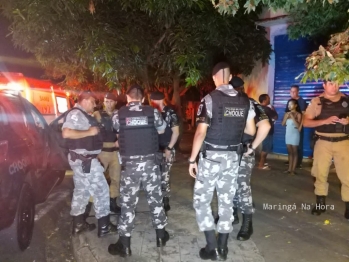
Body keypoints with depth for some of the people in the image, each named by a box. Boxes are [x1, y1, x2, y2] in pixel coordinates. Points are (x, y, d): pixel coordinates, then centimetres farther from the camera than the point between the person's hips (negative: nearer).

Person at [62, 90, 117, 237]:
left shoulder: (83, 115, 16)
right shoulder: (76, 114, -15)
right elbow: (66, 133, -28)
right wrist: (89, 132, -22)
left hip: (84, 158, 11)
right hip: (84, 159, -11)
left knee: (81, 191, 16)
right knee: (101, 189, -2)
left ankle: (78, 224, 28)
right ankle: (104, 226, 9)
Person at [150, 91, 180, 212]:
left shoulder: (170, 113, -7)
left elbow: (176, 132, -8)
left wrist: (169, 148, -12)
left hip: (166, 150, -5)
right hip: (155, 149, 6)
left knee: (164, 177, -5)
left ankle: (165, 203, 9)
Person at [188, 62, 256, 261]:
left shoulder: (210, 99, -11)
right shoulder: (245, 101, 4)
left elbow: (201, 133, -15)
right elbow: (251, 130, 9)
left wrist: (192, 159, -8)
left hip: (211, 156, -5)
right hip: (233, 156, 5)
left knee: (201, 200, 9)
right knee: (226, 201, 14)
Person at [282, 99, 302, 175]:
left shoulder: (298, 114, -6)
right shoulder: (287, 113, 7)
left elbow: (298, 125, -15)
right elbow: (283, 124, 4)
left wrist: (292, 117, -17)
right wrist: (286, 116, -9)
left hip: (295, 134, -5)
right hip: (288, 134, 5)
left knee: (294, 152, 0)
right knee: (290, 152, 9)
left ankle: (293, 170, 2)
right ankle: (289, 169, 12)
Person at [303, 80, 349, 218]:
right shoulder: (317, 101, 0)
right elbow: (306, 122, -3)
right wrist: (325, 121, -16)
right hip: (323, 142, 0)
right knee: (320, 173, 8)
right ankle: (320, 203, 23)